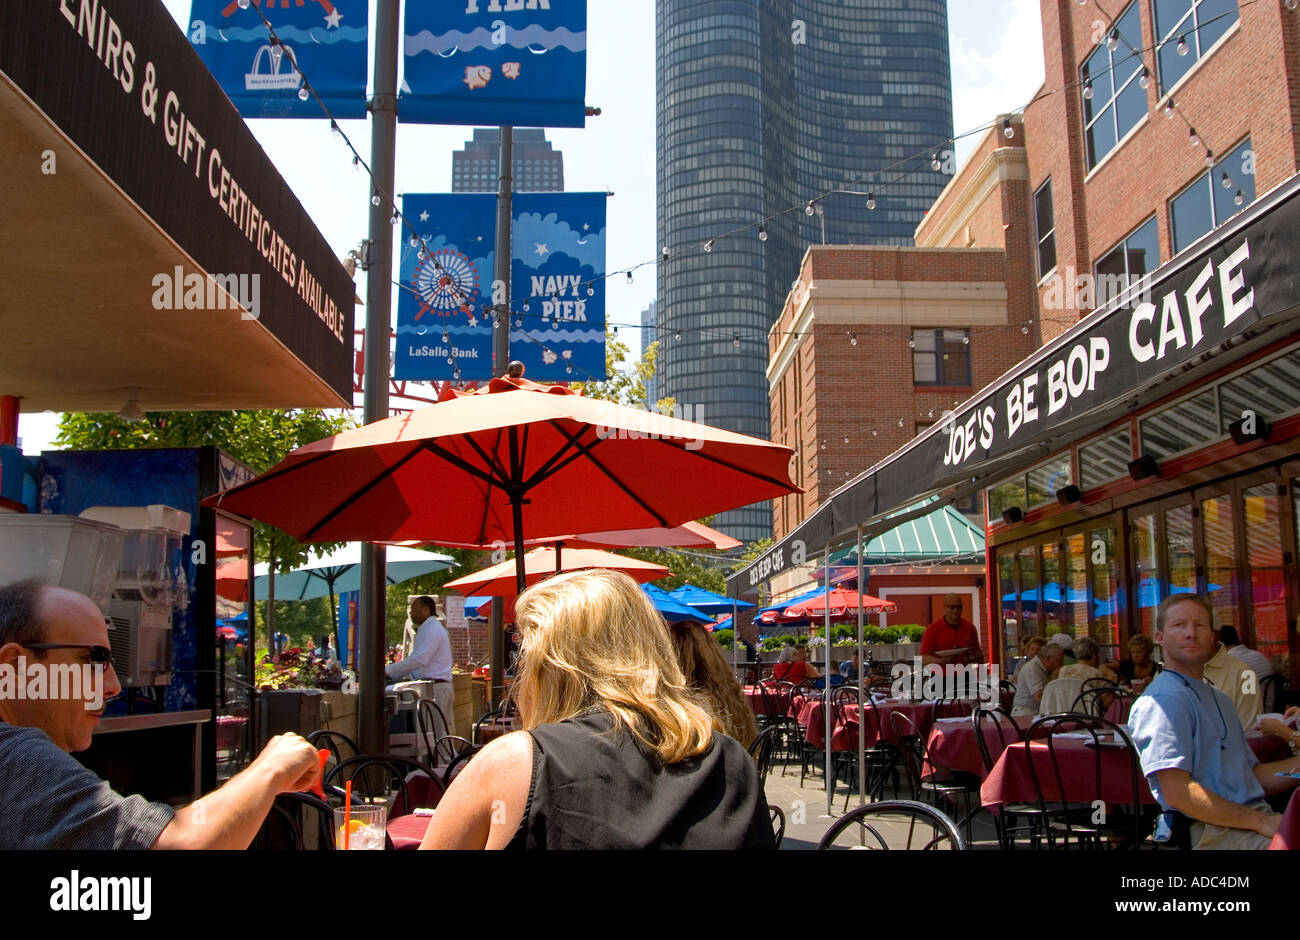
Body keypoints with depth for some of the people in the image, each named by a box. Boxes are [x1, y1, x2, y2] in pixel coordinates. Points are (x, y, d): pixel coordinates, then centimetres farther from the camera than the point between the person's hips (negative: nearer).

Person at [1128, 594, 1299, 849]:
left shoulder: (1220, 700, 25)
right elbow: (1177, 792, -17)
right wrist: (1261, 822, -15)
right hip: (1212, 832, -9)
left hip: (1256, 817, 9)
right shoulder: (1163, 700, -8)